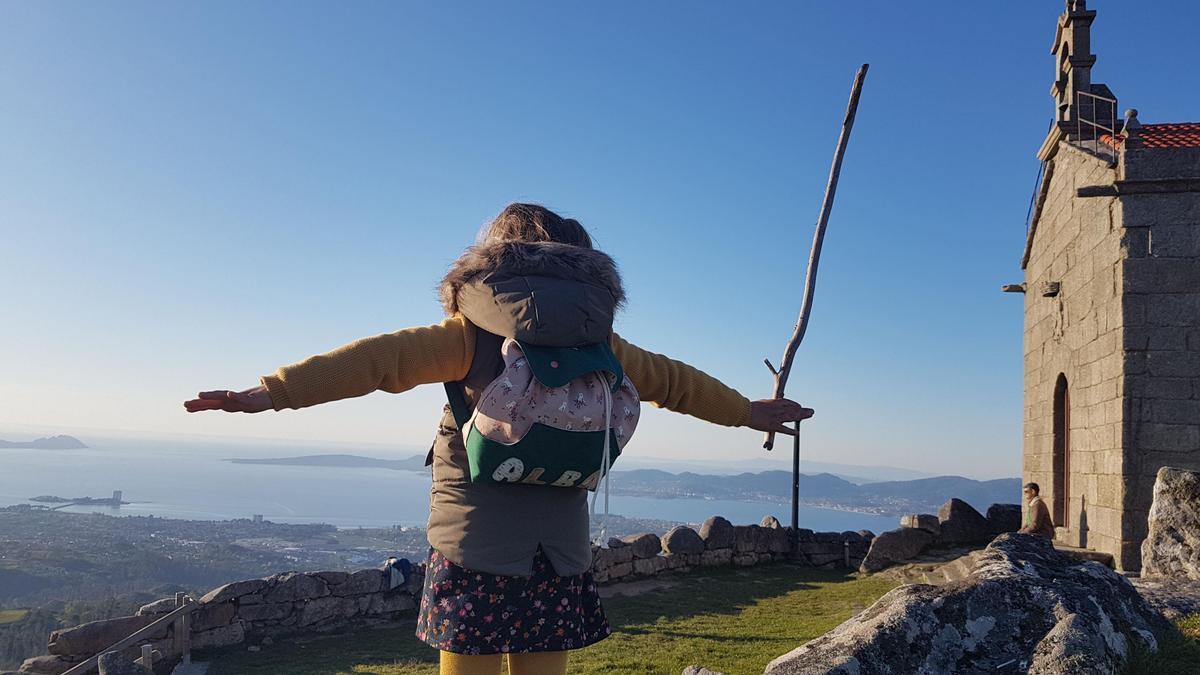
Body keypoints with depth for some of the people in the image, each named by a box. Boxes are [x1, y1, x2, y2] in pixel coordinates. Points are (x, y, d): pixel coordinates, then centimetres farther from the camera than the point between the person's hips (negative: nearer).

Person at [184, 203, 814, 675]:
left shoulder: (473, 330, -1)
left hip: (474, 542, -3)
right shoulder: (594, 334, 10)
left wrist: (272, 391, -13)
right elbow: (674, 380, 20)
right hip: (561, 545, 3)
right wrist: (747, 411, 34)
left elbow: (379, 358, -11)